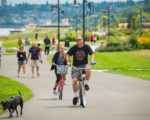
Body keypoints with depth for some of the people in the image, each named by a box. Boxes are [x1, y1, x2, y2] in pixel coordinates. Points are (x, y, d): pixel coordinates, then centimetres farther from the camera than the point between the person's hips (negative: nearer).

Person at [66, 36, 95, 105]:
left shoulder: (86, 47, -1)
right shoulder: (74, 48, -2)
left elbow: (92, 54, -7)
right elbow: (67, 55, -5)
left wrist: (92, 59, -29)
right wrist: (68, 61, -25)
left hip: (84, 65, 0)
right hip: (76, 66, 0)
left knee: (88, 69, -38)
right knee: (74, 80, -20)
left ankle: (86, 83, -13)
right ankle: (75, 96, -2)